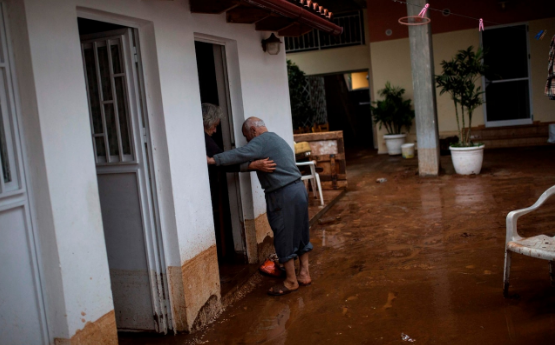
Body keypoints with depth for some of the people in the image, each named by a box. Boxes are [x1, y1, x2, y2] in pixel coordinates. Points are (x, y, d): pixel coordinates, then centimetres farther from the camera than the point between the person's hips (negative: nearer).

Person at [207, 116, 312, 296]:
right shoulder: (277, 139, 22)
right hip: (298, 188, 10)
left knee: (284, 237, 0)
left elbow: (240, 155, -23)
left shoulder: (262, 140, -10)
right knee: (299, 233, 15)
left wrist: (213, 160, -26)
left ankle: (291, 281, 9)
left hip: (283, 194, -10)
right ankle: (304, 273, 24)